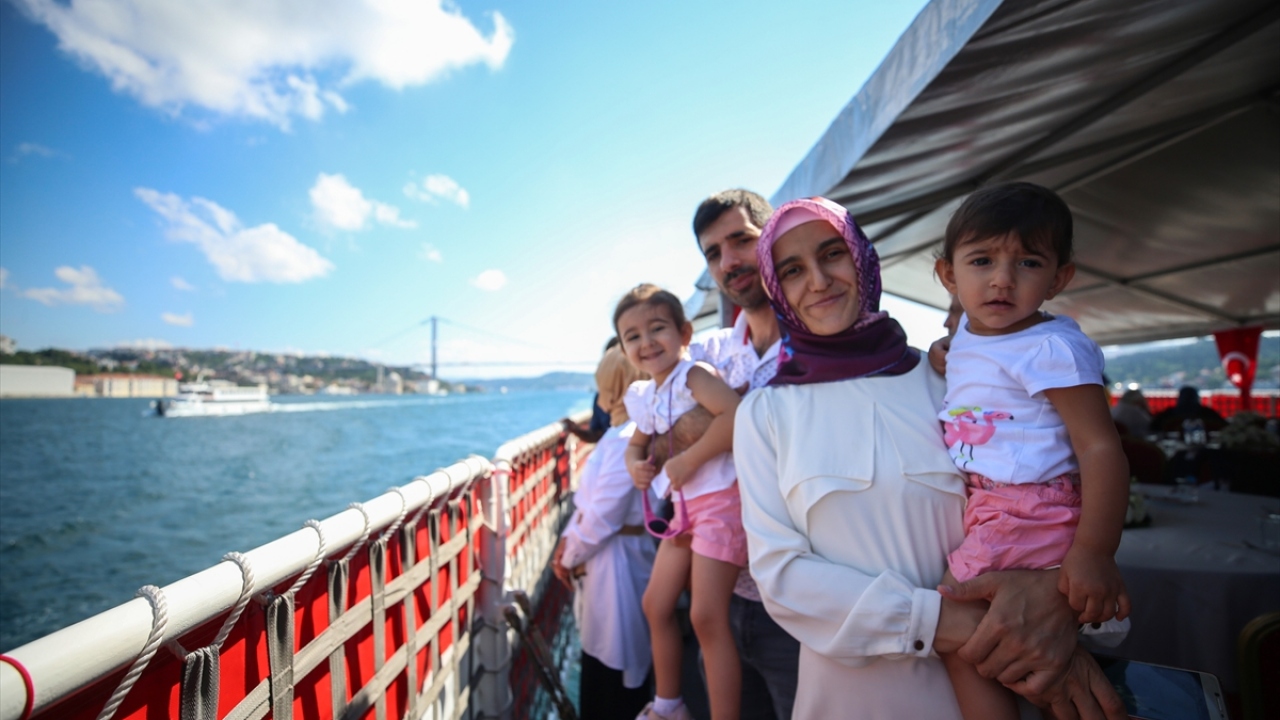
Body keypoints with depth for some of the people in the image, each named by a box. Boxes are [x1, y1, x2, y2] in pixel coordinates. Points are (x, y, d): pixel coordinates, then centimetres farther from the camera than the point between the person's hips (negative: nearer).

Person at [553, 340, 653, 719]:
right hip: (603, 556, 9)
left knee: (615, 671, 8)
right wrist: (567, 540, 0)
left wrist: (570, 559, -9)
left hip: (617, 561, -9)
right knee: (599, 659, 23)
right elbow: (588, 498, 13)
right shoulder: (618, 431, 10)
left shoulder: (629, 437, -23)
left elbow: (604, 515, -24)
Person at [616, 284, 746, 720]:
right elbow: (638, 442, 24)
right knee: (656, 604, 15)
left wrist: (688, 460, -26)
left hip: (719, 501, -9)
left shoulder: (692, 375, -16)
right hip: (681, 507, 9)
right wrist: (635, 464, 1)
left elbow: (737, 415, -32)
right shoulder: (645, 397, 9)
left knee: (706, 617, -11)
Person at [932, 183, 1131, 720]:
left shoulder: (1052, 349, -17)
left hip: (1027, 520, -8)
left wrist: (1093, 552, -24)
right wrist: (945, 355, 14)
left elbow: (1101, 448, -21)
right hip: (985, 511, 9)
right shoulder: (966, 335, 8)